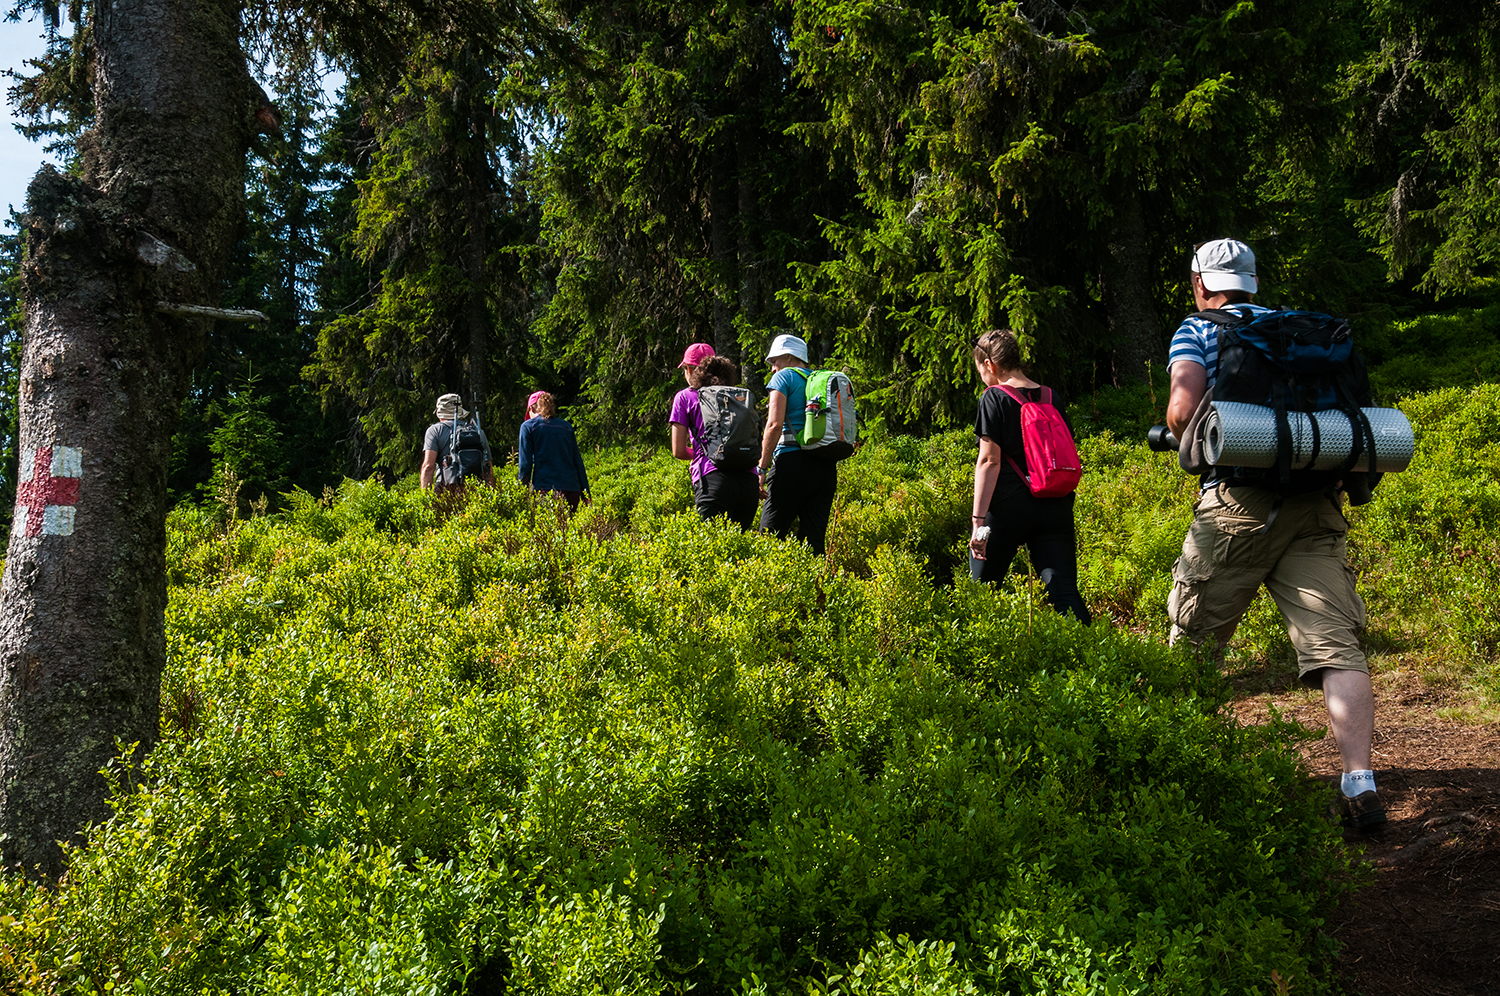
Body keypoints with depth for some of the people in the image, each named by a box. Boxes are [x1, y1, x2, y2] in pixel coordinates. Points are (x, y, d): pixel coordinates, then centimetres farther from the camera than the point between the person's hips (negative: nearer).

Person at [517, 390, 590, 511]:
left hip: (545, 488, -4)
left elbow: (525, 465, 0)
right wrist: (586, 495, 16)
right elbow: (578, 462, 15)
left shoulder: (528, 426, 6)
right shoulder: (567, 427, 18)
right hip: (572, 489, 4)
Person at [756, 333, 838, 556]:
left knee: (769, 537, -5)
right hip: (827, 467, 7)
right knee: (813, 541, 6)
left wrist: (762, 468, -9)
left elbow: (775, 424, -11)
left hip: (793, 463, -7)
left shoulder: (784, 377, 3)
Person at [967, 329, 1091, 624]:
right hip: (1055, 508, 5)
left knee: (980, 590, 12)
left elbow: (989, 461, -11)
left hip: (1008, 510, -4)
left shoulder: (994, 398, -3)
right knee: (1064, 591, -3)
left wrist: (978, 520, -14)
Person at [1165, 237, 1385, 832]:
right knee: (1335, 642, -4)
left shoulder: (1197, 331, 7)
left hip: (1239, 501, -3)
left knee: (1193, 633, 13)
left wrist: (1192, 446, 9)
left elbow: (1183, 409, -11)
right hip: (1316, 503, 4)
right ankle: (1360, 783, -14)